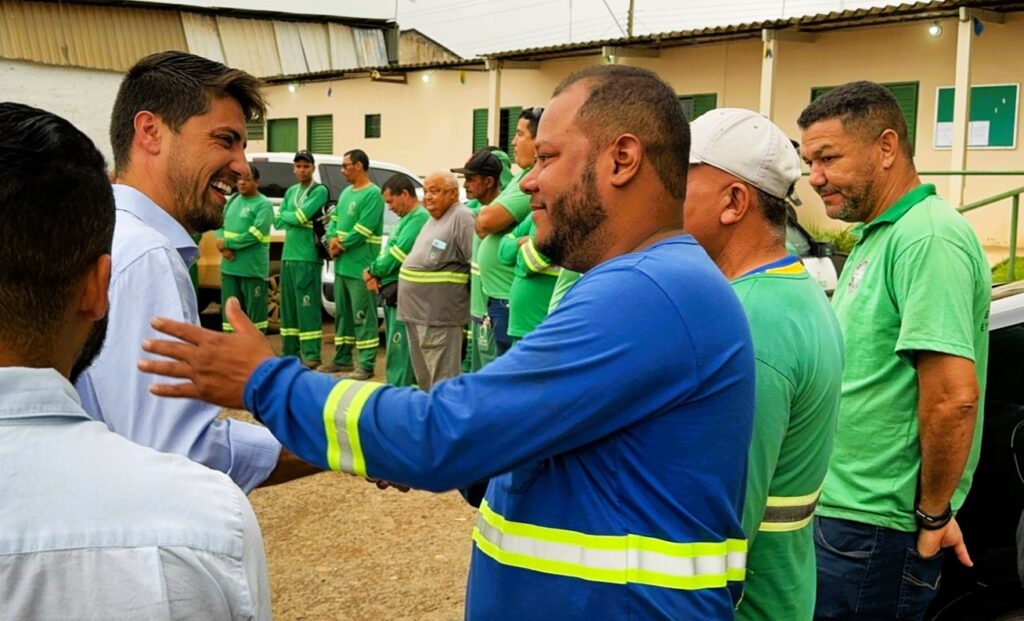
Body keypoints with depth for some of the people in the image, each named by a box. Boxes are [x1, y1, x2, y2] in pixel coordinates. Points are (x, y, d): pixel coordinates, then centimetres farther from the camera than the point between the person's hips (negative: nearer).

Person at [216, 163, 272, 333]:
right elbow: (220, 225, 13)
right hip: (229, 266, 7)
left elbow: (254, 234, -17)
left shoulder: (263, 204, -9)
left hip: (253, 268, -7)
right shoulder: (232, 200, 14)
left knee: (255, 311, 0)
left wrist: (228, 244, -12)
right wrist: (223, 246, -7)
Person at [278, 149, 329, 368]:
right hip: (287, 255, 7)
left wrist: (286, 215, 3)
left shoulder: (320, 190, -4)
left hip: (308, 256, -7)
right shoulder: (291, 191, 18)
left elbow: (301, 216, -15)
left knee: (307, 306, -8)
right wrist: (294, 218, -6)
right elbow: (278, 222, 11)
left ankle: (311, 355, -6)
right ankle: (290, 351, 19)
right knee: (288, 304, 11)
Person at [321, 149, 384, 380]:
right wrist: (332, 240, -2)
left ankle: (367, 365, -1)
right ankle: (342, 358, 27)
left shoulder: (373, 194, -12)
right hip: (342, 265, 9)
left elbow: (362, 231, -18)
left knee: (363, 316, -6)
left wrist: (341, 246, -8)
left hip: (361, 267, -9)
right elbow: (334, 219, 18)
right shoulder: (346, 192, 16)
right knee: (342, 314, 16)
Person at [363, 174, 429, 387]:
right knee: (396, 350, 15)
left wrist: (372, 271, -5)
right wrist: (375, 274, 0)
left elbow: (398, 254, -19)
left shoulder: (419, 217, -14)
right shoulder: (408, 218, 19)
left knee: (399, 352, -8)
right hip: (392, 291, 11)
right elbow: (389, 251, 18)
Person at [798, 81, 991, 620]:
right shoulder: (877, 236, 14)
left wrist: (933, 514, -15)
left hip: (873, 530, -9)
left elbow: (953, 397, -26)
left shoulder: (927, 238, -19)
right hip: (841, 511, 9)